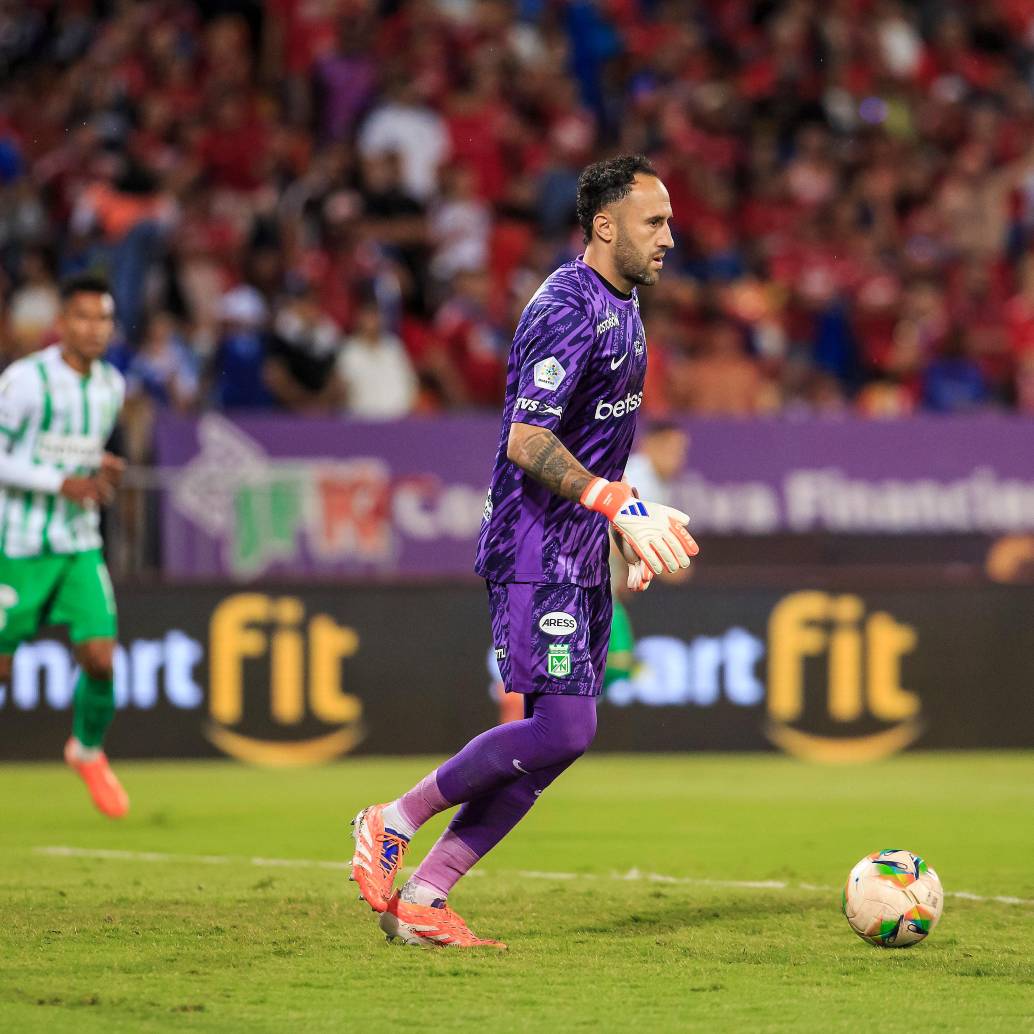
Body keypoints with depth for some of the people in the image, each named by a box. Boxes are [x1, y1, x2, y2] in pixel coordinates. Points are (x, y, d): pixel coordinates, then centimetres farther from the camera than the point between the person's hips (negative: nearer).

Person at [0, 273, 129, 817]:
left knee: (101, 657, -8)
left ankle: (88, 749, 18)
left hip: (80, 546, 5)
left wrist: (103, 473, 2)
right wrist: (61, 483, -21)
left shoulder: (111, 386, 6)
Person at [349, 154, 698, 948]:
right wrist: (621, 506, -27)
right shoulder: (567, 309, -17)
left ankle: (422, 898, 8)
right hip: (535, 549, -10)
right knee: (562, 727, -17)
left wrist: (633, 521, 20)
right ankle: (393, 823, 0)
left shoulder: (622, 303, 15)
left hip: (581, 553, 10)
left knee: (561, 736, 4)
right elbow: (527, 441, -24)